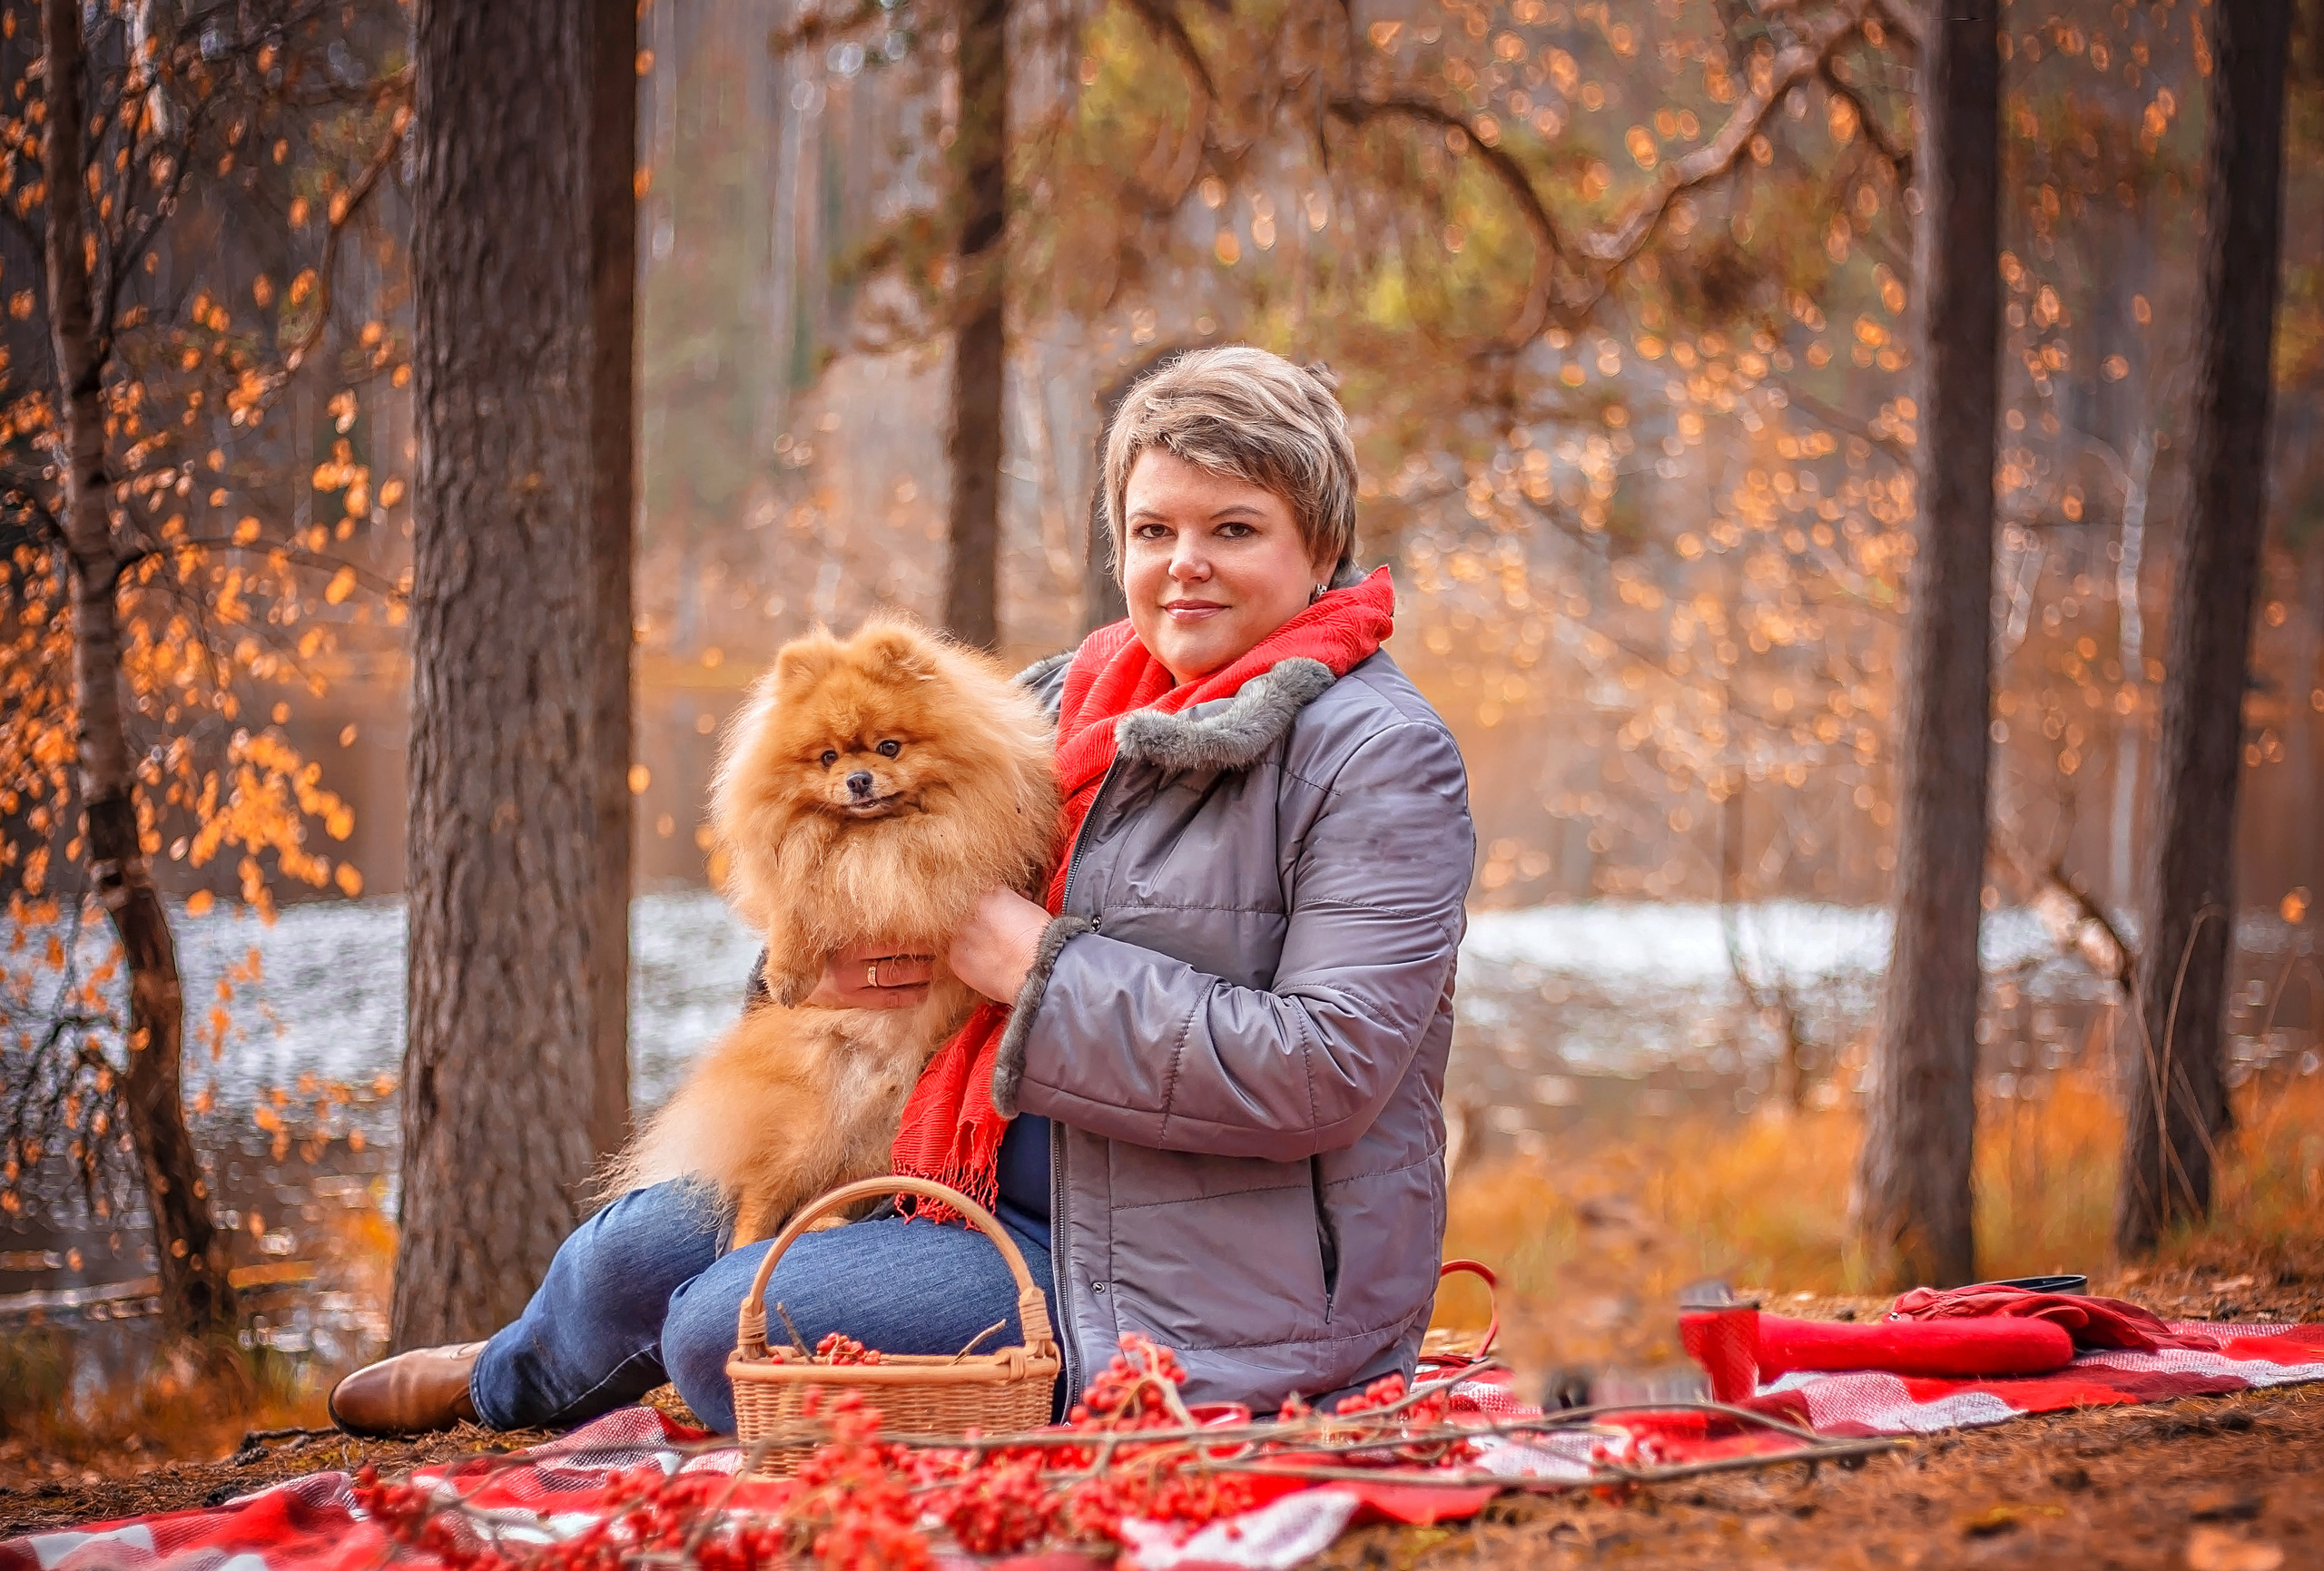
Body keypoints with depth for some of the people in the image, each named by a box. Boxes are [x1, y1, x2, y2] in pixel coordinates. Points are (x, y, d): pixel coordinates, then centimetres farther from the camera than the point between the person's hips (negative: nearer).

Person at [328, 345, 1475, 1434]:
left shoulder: (1380, 757, -16)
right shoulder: (1090, 697, 6)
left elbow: (1325, 1071, -26)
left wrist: (1037, 967, -21)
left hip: (1191, 1295, -7)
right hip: (1011, 1176, 7)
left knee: (726, 1334, -15)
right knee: (645, 1250, 11)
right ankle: (512, 1380, 49)